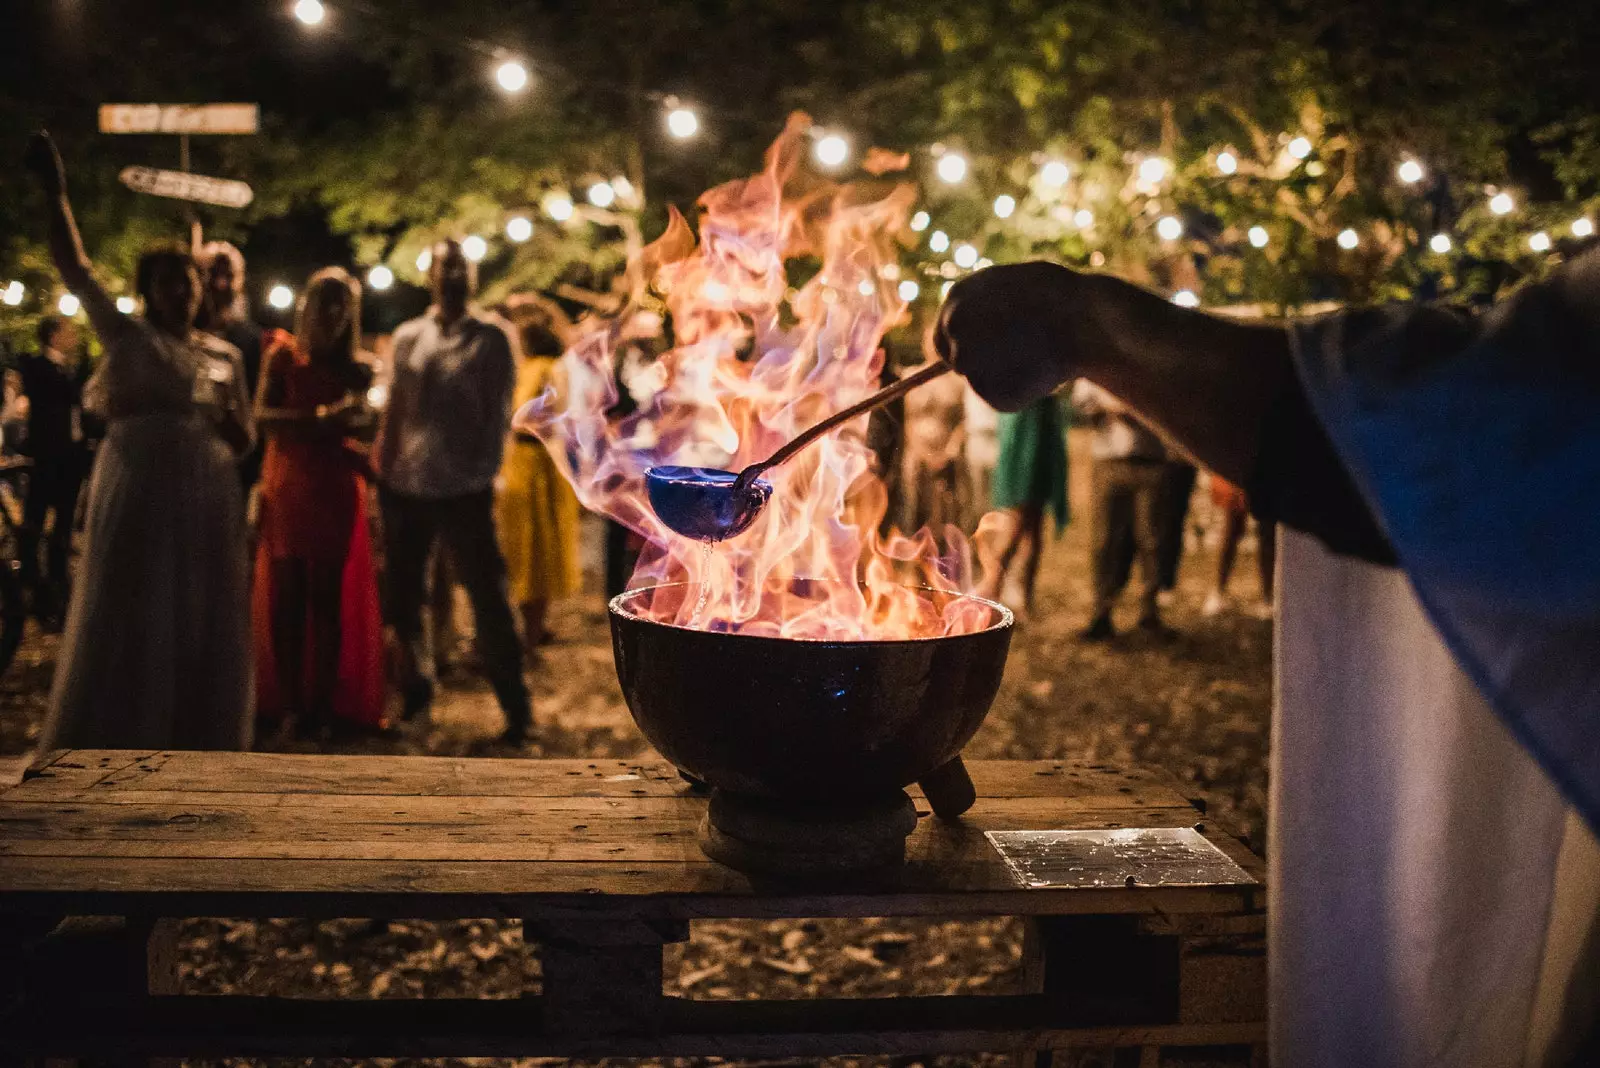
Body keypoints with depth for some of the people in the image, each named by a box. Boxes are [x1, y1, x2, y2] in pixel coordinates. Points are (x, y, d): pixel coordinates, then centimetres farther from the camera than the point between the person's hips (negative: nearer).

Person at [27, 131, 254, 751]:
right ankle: (114, 753, 8)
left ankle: (194, 747, 17)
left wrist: (226, 417, -6)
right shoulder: (126, 337, 4)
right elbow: (74, 270, -4)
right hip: (137, 497, -3)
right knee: (128, 625, 0)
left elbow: (246, 441, 15)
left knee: (200, 627, 6)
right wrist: (54, 192, -11)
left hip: (206, 500, 3)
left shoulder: (224, 355, 12)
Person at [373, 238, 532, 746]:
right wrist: (382, 467, 6)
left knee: (488, 598, -3)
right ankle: (415, 688, 31)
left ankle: (516, 709, 5)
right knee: (402, 596, 11)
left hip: (464, 491, -4)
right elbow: (393, 410, 13)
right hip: (405, 486, 4)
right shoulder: (407, 337, 10)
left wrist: (484, 473, -9)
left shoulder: (490, 339, 1)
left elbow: (498, 414, -1)